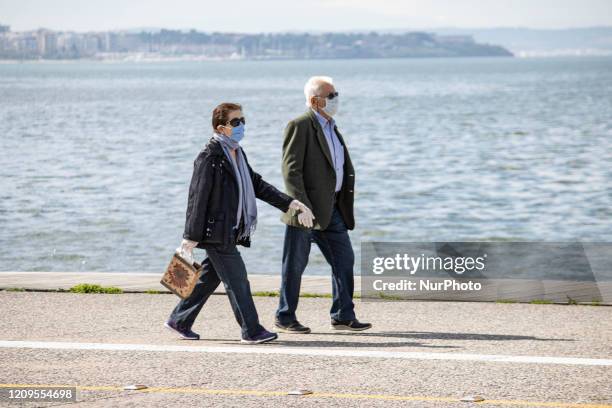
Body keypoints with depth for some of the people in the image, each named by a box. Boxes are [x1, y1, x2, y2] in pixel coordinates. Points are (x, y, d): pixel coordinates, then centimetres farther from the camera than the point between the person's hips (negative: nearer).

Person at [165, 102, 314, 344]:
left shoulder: (237, 154, 13)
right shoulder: (209, 157, -15)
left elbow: (257, 185, 17)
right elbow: (198, 198, -16)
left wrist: (290, 204, 9)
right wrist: (191, 238, -17)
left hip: (229, 232, 9)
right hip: (216, 231, -9)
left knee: (209, 278, 14)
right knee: (237, 281, -4)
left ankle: (179, 322, 24)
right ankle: (252, 331, 3)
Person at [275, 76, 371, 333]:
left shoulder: (331, 127, 17)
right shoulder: (300, 126, -10)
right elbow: (290, 170, -17)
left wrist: (346, 204, 15)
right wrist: (301, 206, -23)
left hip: (331, 209, 8)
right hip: (306, 209, -8)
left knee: (344, 260, 6)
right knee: (295, 264, 1)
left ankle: (343, 317, 14)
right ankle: (285, 319, 10)